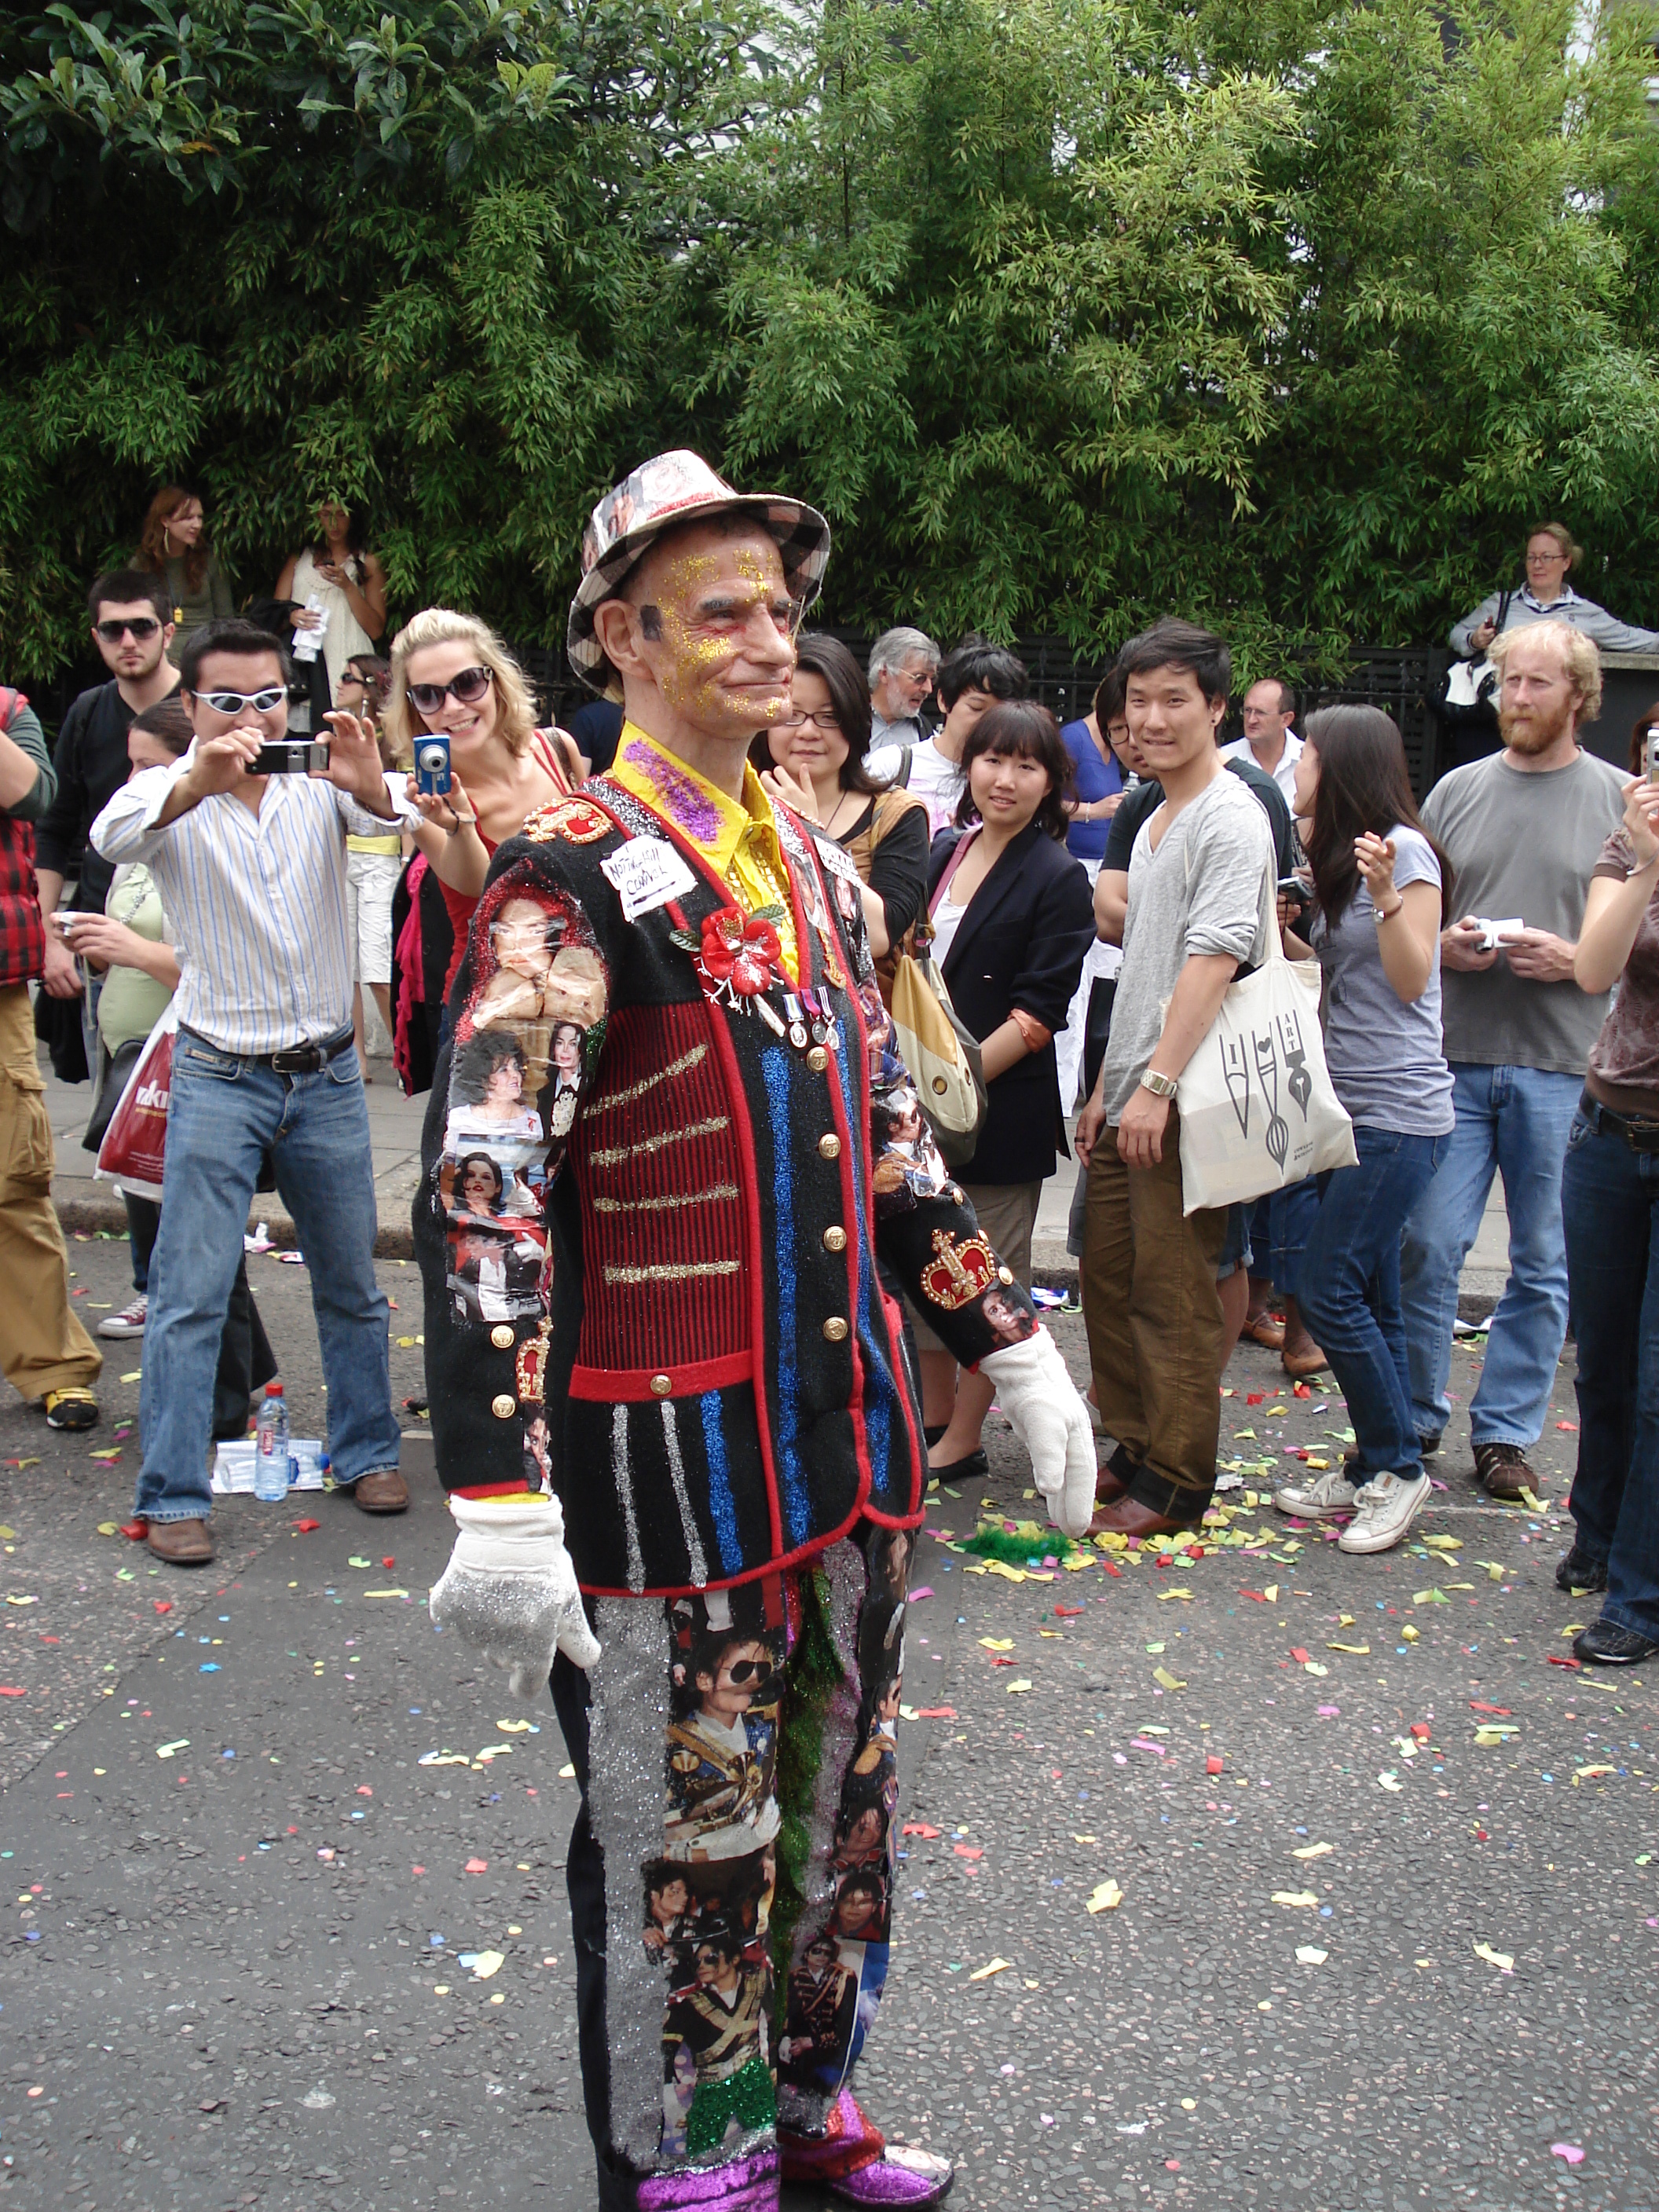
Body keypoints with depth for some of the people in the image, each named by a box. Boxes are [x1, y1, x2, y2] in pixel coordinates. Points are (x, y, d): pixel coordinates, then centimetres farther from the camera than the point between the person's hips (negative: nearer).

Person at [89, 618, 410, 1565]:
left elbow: (394, 820, -17)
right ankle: (173, 1494, 5)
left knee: (352, 1283, 14)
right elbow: (114, 836, -26)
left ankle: (366, 1451, 31)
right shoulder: (173, 792, -5)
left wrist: (372, 787, -41)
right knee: (191, 1293, -4)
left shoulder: (322, 786, 1)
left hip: (328, 1076, 3)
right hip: (220, 1079, -2)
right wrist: (199, 782, -46)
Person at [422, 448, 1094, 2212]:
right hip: (668, 1463, -7)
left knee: (831, 1808, 21)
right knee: (681, 1845, 9)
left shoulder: (812, 864, 9)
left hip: (850, 1437, 7)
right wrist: (498, 1505, -27)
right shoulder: (574, 878, -15)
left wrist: (1010, 1350, 16)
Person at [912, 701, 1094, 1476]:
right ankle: (934, 1419, 29)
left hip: (1001, 1112, -6)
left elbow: (1039, 1015, -14)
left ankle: (962, 1442, 18)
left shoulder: (1057, 880, -9)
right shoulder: (943, 854, 10)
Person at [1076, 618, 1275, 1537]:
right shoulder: (1152, 823, 18)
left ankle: (1176, 1485, 7)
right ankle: (1132, 1451, 27)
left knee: (1173, 1296, -3)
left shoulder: (1230, 817, -11)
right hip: (1129, 1099, 9)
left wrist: (1157, 1083, -25)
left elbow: (1212, 959, -20)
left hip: (1185, 1105, -9)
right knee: (1109, 1280, 14)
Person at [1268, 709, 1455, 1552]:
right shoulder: (1334, 858, 16)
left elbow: (1410, 981, -13)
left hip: (1400, 1113, -9)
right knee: (1365, 1297, 11)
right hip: (1348, 1105, 9)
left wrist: (1385, 896, -27)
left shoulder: (1405, 849, -10)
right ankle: (1373, 1470, 18)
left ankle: (1398, 1468, 2)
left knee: (1329, 1288, -11)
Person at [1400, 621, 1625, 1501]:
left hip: (1564, 1067, -1)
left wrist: (1575, 958, -12)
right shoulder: (1456, 791, 11)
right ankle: (1414, 1419, 15)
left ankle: (1506, 1431, 19)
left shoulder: (1624, 801, 4)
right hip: (1454, 1060, 1)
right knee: (1426, 1246, -2)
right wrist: (1441, 945, -5)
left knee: (1543, 1263, 6)